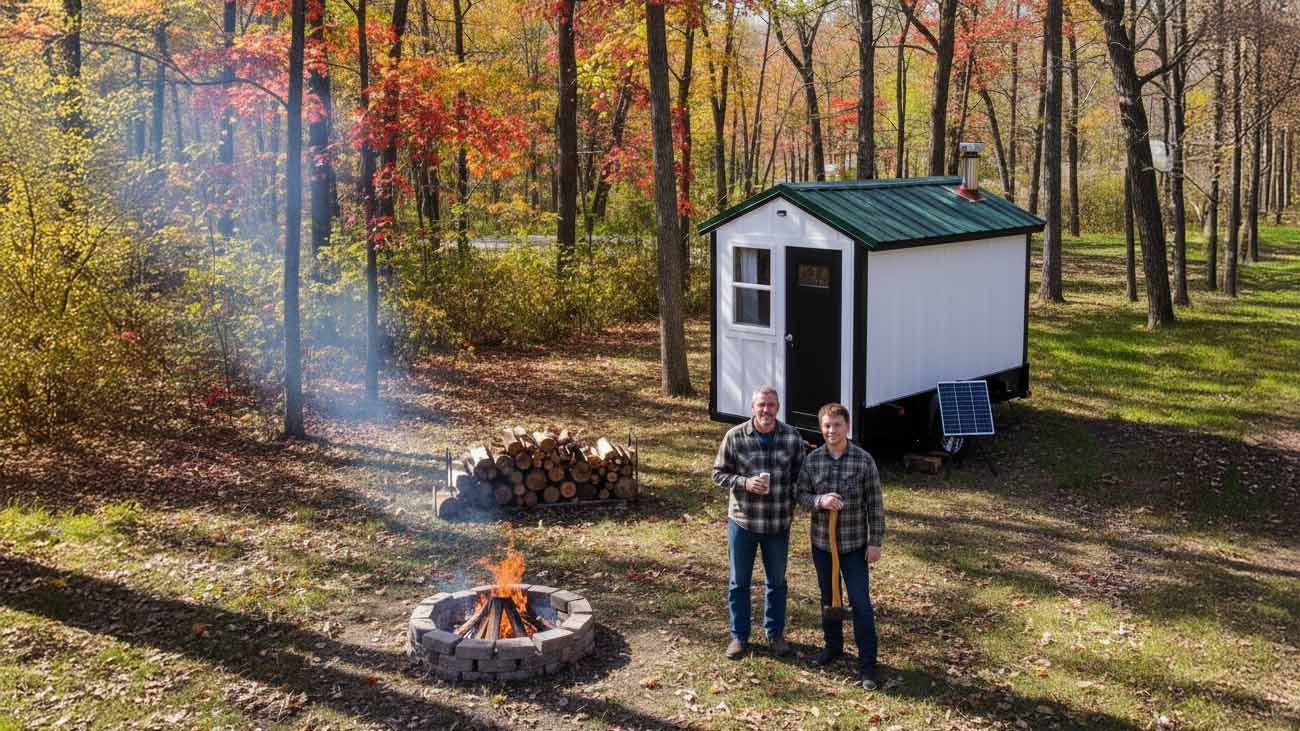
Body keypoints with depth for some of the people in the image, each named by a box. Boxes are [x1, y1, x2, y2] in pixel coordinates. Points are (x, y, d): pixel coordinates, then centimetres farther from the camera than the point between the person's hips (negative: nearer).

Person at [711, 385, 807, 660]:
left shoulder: (792, 437, -6)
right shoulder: (735, 436, -10)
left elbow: (800, 474, 4)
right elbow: (719, 473, -4)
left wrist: (793, 505, -5)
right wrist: (745, 483, -20)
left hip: (779, 523, 1)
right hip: (742, 521, -1)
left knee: (777, 581, 16)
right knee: (739, 581, 10)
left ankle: (775, 633, 34)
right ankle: (739, 635, 26)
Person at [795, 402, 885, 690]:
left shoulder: (864, 460, -10)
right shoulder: (812, 460, -3)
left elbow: (874, 503, -6)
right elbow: (800, 494, 1)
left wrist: (875, 542, -7)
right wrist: (819, 501, -21)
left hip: (855, 544, -3)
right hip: (822, 542, 3)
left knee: (861, 602, -4)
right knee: (828, 598, 18)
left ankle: (867, 664, 3)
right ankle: (833, 646, 37)